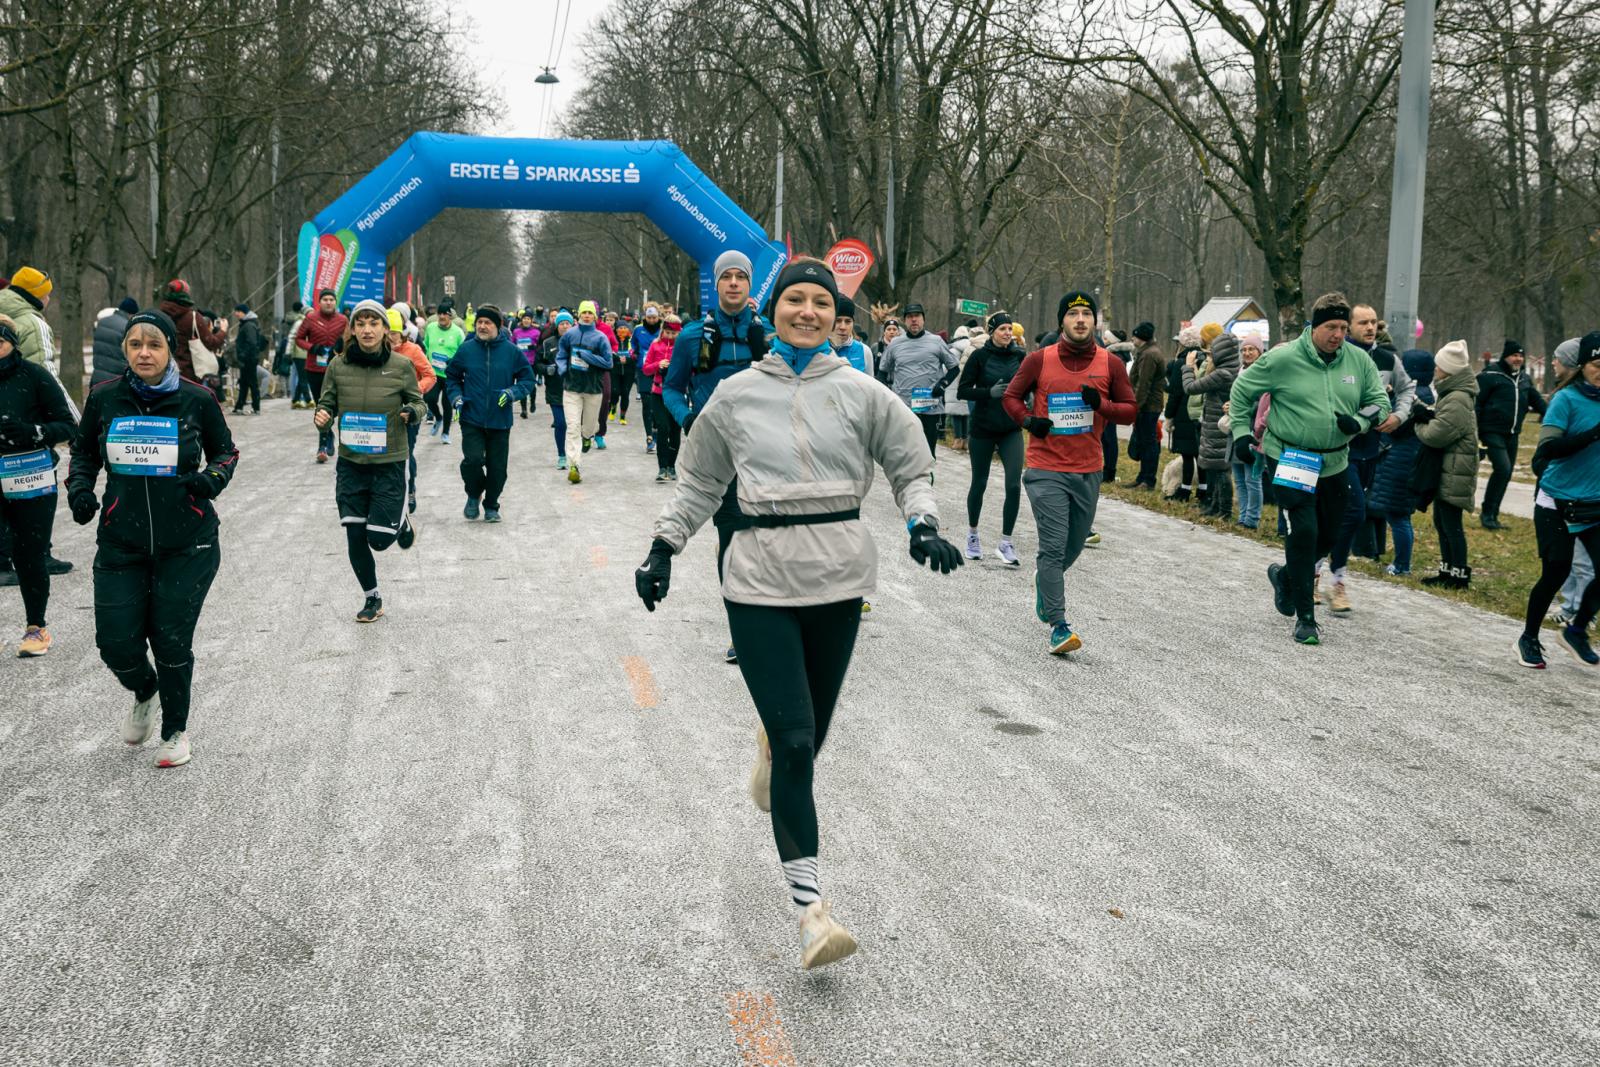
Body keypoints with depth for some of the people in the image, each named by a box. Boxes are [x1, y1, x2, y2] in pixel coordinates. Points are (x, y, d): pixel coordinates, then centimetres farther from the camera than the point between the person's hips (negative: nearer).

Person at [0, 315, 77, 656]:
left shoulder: (34, 376, -6)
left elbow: (68, 426, -5)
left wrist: (33, 432, -21)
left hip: (31, 481, -2)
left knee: (29, 555, 6)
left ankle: (37, 626, 22)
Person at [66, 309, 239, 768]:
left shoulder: (197, 399, -5)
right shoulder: (104, 398, 0)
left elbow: (226, 452, 9)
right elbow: (83, 452, 15)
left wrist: (211, 478, -12)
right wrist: (79, 488, -3)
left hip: (187, 544, -2)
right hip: (121, 544, 2)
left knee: (172, 640, 0)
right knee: (116, 643, -1)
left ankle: (175, 731, 25)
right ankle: (144, 693, 36)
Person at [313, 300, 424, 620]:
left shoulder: (402, 366, -7)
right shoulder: (338, 366, -4)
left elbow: (419, 403, 5)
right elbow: (327, 403, 7)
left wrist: (412, 412, -18)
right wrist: (322, 416, -15)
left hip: (390, 464, -2)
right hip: (350, 465, 2)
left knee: (379, 539, -3)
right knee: (355, 539, 6)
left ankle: (402, 522, 33)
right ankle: (372, 599, 28)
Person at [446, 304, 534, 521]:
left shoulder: (511, 351, -3)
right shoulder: (466, 349, -1)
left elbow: (527, 380, 4)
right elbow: (452, 377, 12)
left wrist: (512, 393, -14)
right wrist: (456, 398, -4)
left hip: (500, 421, 1)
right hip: (472, 419, -1)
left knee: (497, 467, 7)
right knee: (473, 460, -16)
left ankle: (491, 506, 28)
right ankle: (473, 495, 13)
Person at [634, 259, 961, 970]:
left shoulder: (861, 393, 3)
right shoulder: (735, 396, 5)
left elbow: (911, 470, 11)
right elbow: (699, 483, 17)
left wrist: (923, 526, -7)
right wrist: (663, 548, 13)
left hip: (840, 578, 2)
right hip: (761, 580, -1)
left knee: (807, 735, 11)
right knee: (796, 741, -10)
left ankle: (771, 745, 52)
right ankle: (809, 905, -7)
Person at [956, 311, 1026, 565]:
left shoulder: (1019, 356, 1)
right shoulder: (980, 356, -7)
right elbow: (962, 391, -8)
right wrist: (990, 392, -21)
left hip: (1011, 430, 2)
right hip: (983, 429, -2)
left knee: (1014, 485, -10)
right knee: (979, 483, 11)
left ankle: (1005, 543, -1)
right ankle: (973, 534, 32)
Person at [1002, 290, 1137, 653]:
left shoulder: (1111, 364, 1)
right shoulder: (1039, 360, -3)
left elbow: (1130, 411, 5)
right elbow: (1010, 396, 9)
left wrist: (1101, 405, -15)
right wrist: (1027, 420, -12)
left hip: (1089, 471, 3)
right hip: (1046, 470, -3)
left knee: (1074, 545, 17)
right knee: (1053, 546, -10)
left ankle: (1045, 580, 48)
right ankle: (1058, 626, -8)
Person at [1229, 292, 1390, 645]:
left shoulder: (1359, 361, 0)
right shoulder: (1283, 359, -11)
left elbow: (1379, 400, 10)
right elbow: (1241, 389, 1)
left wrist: (1359, 422, -10)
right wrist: (1240, 432, -4)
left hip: (1334, 464, 5)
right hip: (1289, 462, -5)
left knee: (1328, 537, 15)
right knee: (1303, 533, -12)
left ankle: (1285, 575, 45)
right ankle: (1305, 618, -2)